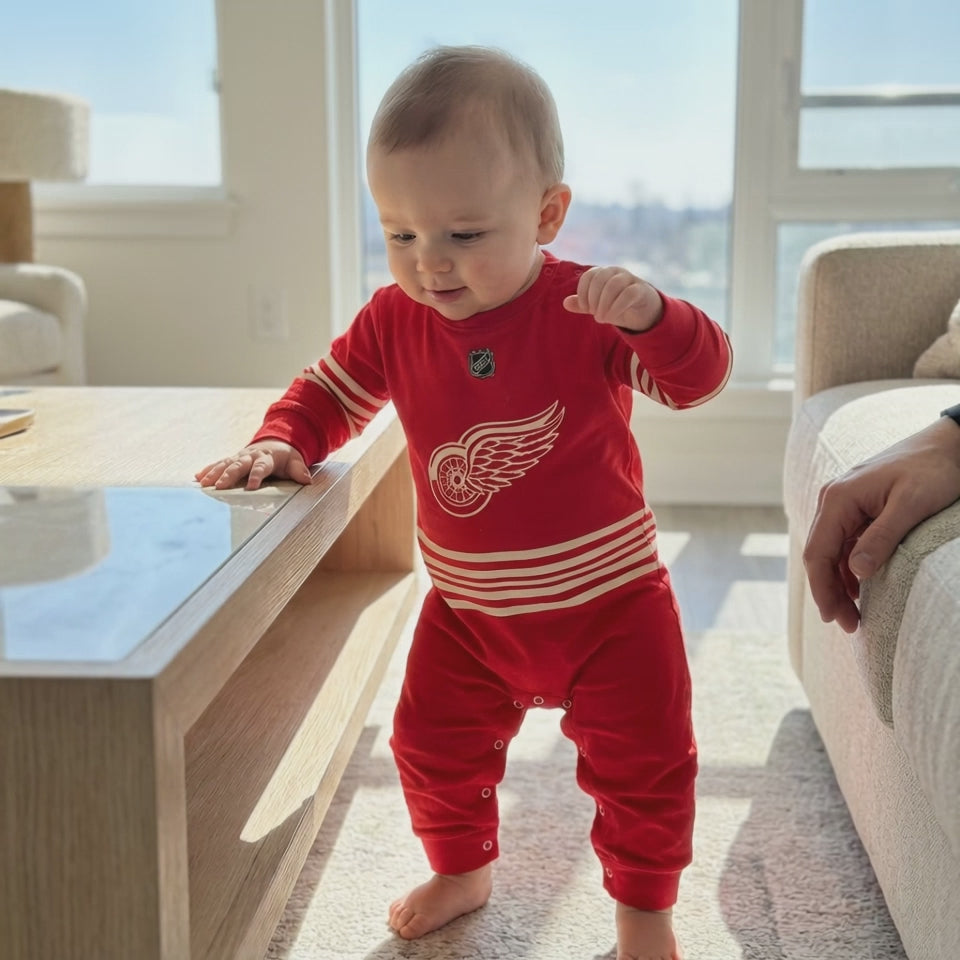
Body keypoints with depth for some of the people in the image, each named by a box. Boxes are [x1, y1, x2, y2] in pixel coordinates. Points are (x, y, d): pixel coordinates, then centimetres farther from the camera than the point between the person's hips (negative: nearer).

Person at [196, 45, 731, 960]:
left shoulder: (589, 309, -16)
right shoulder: (395, 319, -6)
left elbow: (700, 376, -18)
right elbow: (332, 390, 7)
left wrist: (651, 313, -38)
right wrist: (279, 443, -13)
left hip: (608, 602, -3)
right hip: (468, 611, 3)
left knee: (642, 764, 7)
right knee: (432, 747, 15)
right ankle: (460, 870, 44)